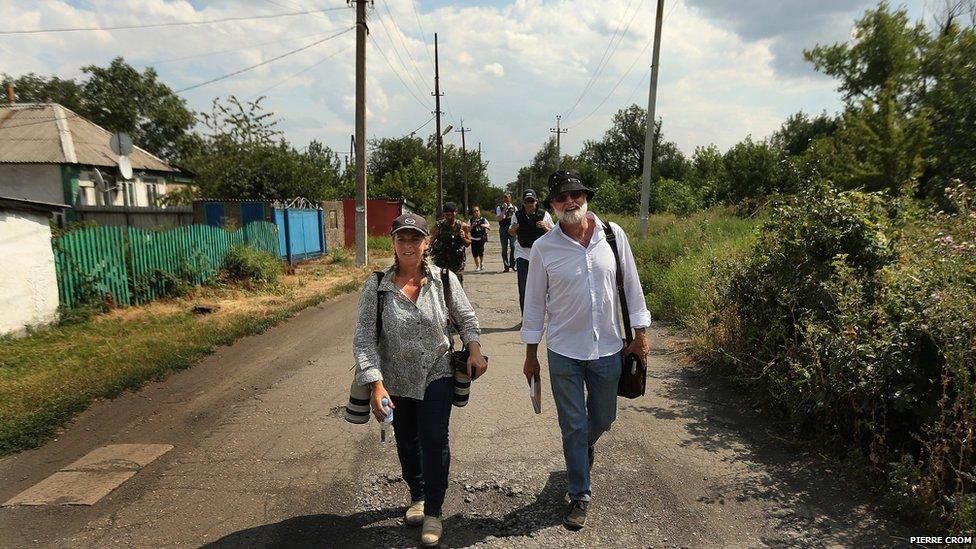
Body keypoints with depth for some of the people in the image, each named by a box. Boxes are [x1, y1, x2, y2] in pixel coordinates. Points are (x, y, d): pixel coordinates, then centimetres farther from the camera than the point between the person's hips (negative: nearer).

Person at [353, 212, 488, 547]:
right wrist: (376, 385, -21)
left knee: (434, 439, -5)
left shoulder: (444, 280, -11)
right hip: (396, 381, 1)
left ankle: (433, 512, 17)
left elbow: (466, 318, 3)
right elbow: (364, 340, -14)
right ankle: (417, 496, 44)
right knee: (406, 441, 17)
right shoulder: (377, 287, -14)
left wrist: (474, 349, -12)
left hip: (437, 376, -1)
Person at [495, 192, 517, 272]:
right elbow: (499, 218, -10)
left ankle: (513, 264, 7)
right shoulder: (499, 208, 4)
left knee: (513, 247, -6)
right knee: (504, 248, 3)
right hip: (503, 229, 0)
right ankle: (506, 266, 9)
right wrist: (504, 209, -15)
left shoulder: (514, 208, 8)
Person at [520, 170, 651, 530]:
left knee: (602, 419, 20)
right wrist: (531, 355, 2)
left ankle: (584, 446, 55)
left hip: (608, 349, 2)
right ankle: (580, 497, 26)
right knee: (573, 427, 7)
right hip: (564, 352, -2)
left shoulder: (613, 235, -5)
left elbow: (631, 285, 3)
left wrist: (640, 335, 3)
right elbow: (534, 303, -1)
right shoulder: (543, 248, -8)